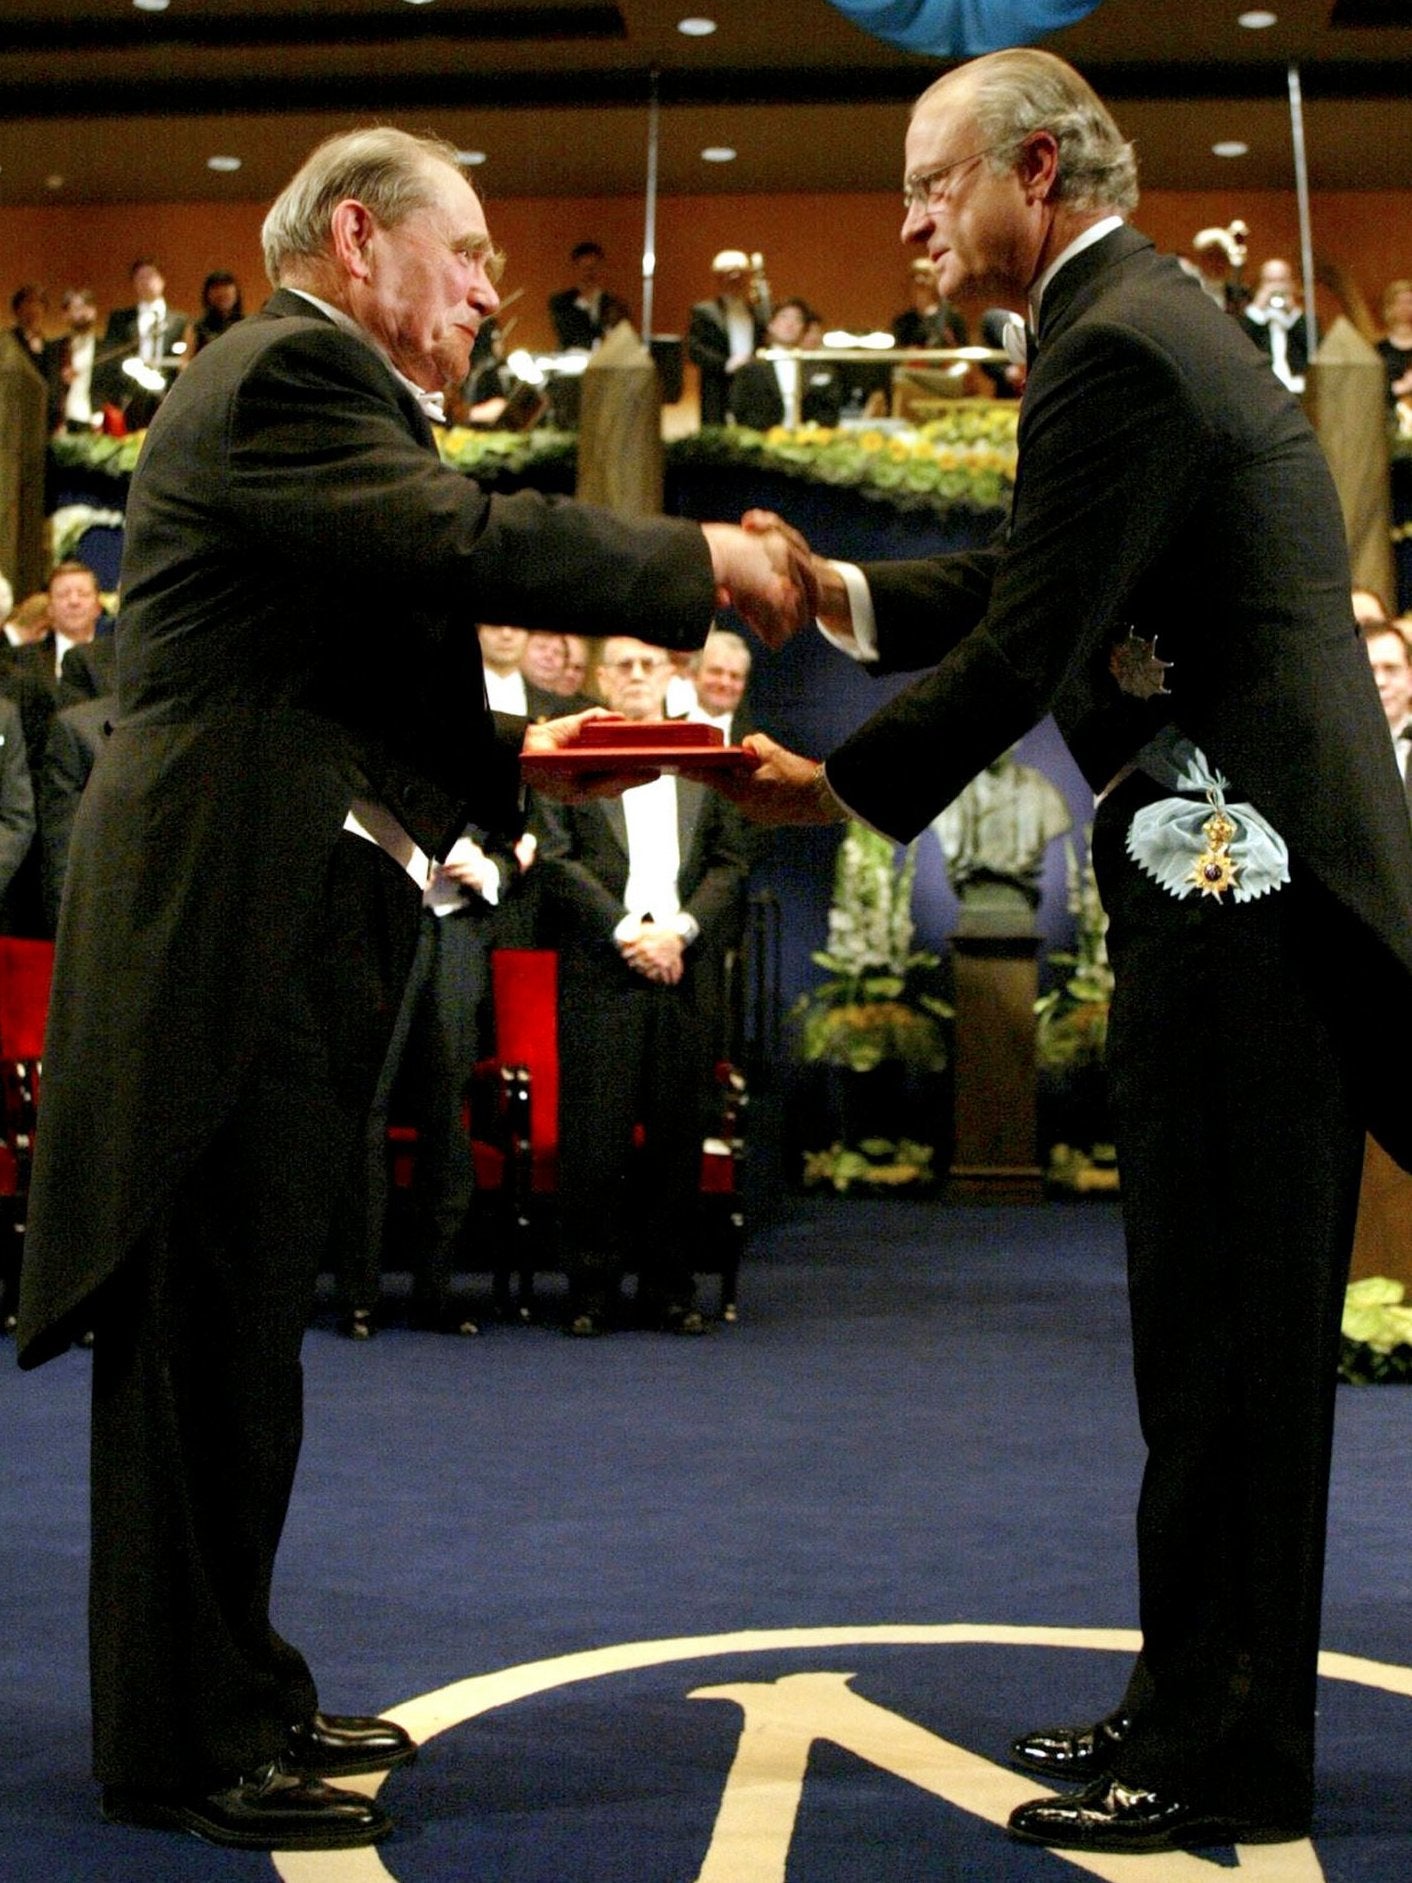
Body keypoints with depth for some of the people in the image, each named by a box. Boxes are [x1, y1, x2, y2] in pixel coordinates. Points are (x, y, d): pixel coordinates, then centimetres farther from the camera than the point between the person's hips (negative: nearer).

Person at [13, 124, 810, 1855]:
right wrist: (696, 564, -12)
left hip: (275, 936, 11)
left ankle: (232, 1693, 26)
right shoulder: (283, 374, -8)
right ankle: (182, 1744, 5)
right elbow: (464, 540, -21)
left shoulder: (309, 387, 24)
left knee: (238, 1335, 15)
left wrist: (514, 753, 12)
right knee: (212, 1335, -5)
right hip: (229, 932, -11)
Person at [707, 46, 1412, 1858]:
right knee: (1225, 1315, 15)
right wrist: (829, 592, 10)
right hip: (1256, 875, 11)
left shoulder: (1117, 347, -14)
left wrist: (839, 787, -5)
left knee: (1224, 1322, -4)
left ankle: (1221, 1759, 7)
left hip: (1240, 876, -11)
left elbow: (1025, 644, -17)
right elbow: (1024, 582, 21)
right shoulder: (1153, 319, 20)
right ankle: (1199, 1703, 26)